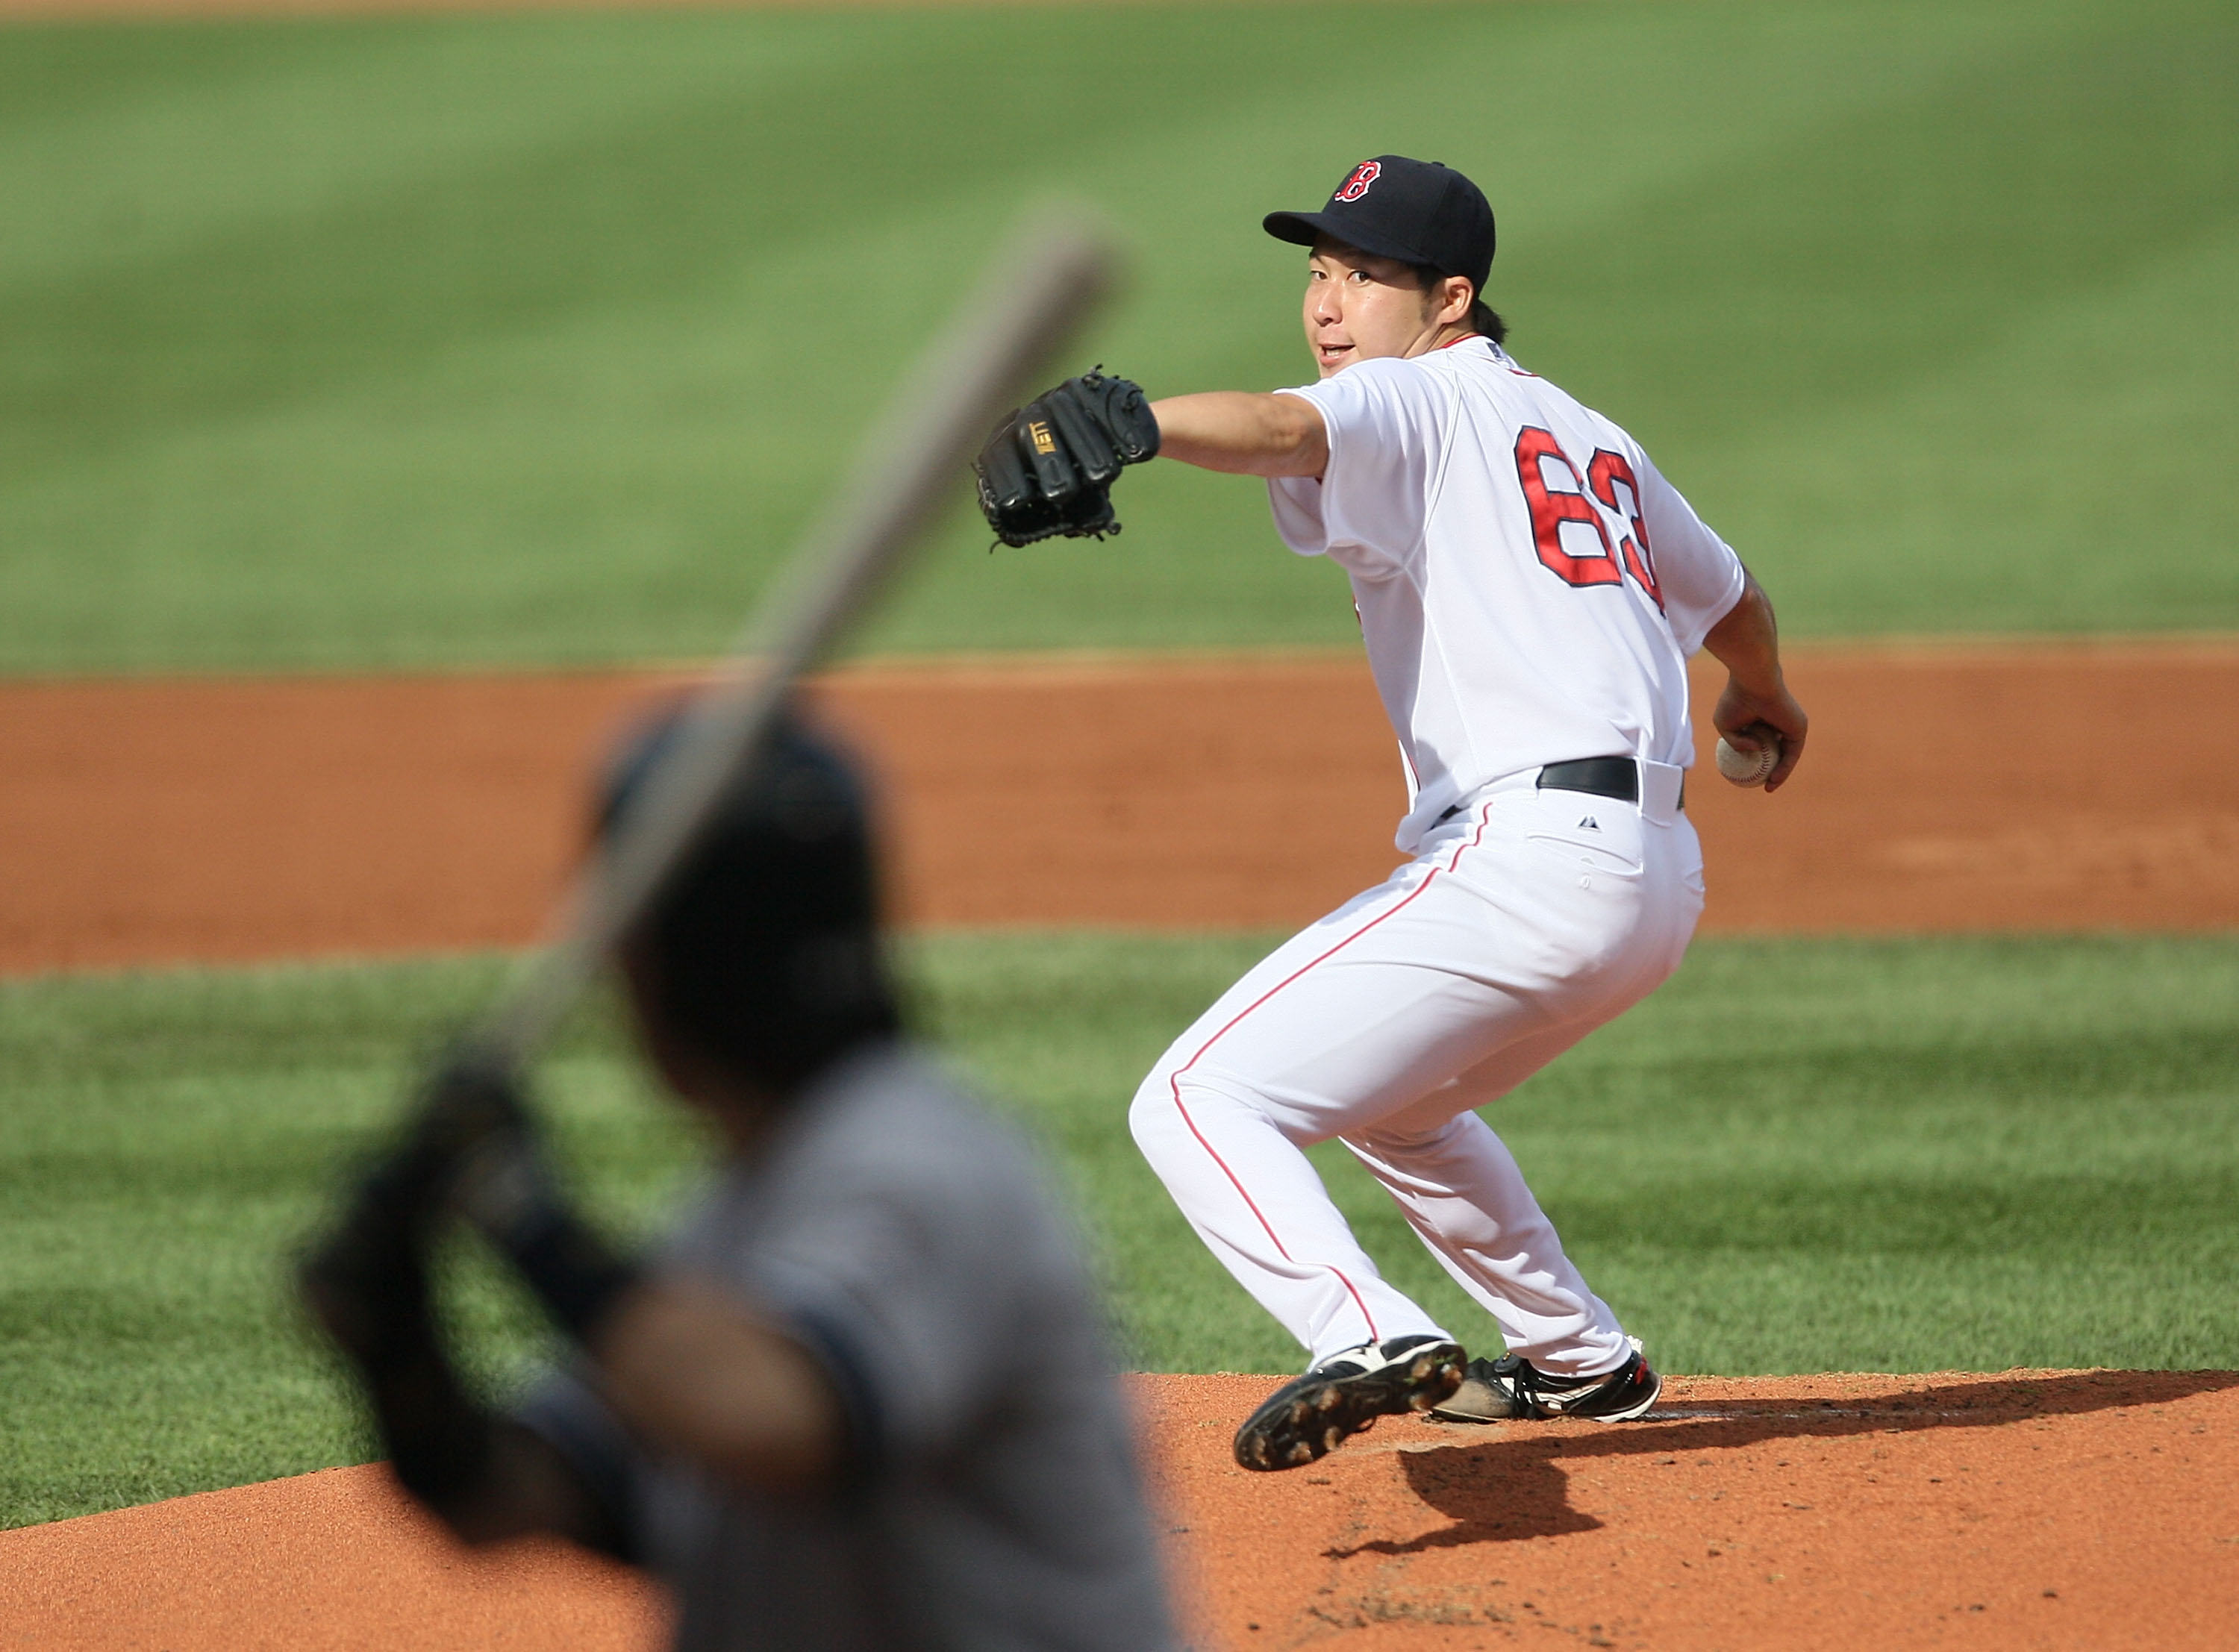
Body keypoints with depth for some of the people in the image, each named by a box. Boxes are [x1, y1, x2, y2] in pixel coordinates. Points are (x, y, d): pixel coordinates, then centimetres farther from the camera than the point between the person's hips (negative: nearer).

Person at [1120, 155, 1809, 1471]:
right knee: (1387, 1100, 34)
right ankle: (1580, 1360, 39)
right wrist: (1763, 697, 65)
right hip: (1657, 879, 9)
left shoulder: (1421, 401, 0)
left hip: (1526, 854, -9)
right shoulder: (1592, 440, 26)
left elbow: (1286, 429, -24)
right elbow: (1731, 599, 42)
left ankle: (1371, 1337, -37)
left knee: (1199, 1101, -15)